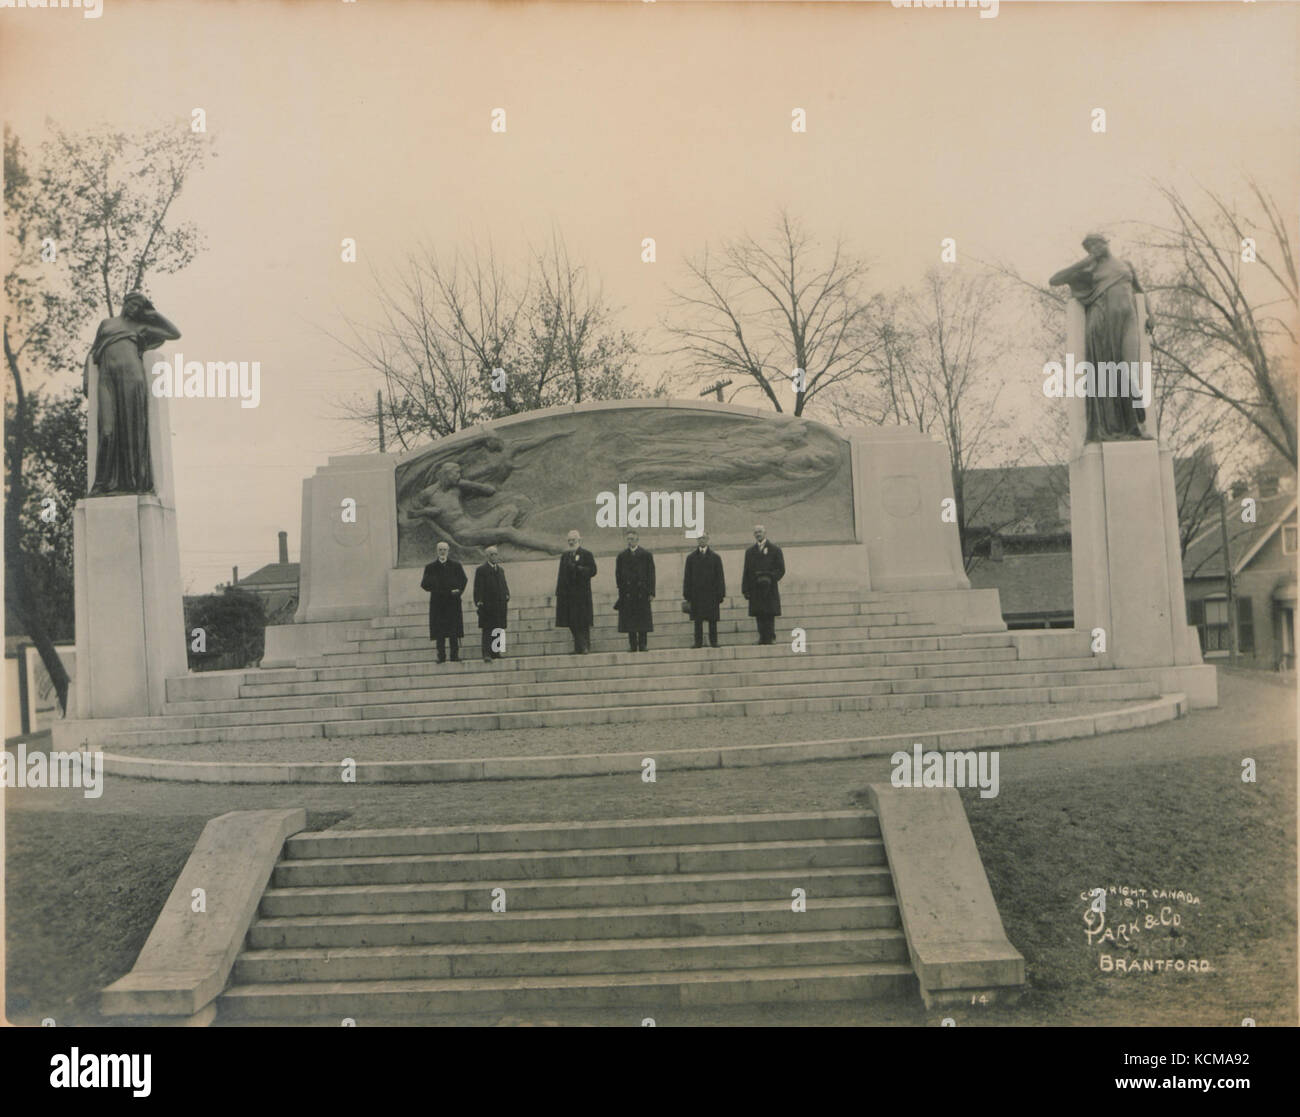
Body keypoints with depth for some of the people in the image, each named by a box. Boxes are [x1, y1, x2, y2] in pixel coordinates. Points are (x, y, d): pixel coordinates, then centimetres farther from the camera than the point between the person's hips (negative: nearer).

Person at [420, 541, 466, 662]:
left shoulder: (456, 565, 11)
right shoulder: (431, 567, 9)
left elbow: (463, 580, 7)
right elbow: (424, 584, 4)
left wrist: (459, 590, -11)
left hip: (453, 601, 0)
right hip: (437, 602, 0)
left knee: (454, 630, -3)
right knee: (439, 631, -2)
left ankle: (455, 655, 1)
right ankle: (441, 656, 2)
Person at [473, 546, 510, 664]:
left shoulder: (500, 570, 16)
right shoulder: (481, 570, -4)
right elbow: (478, 588, -8)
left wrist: (507, 594, 7)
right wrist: (478, 601, -16)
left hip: (500, 604, 6)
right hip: (487, 605, -6)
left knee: (498, 629, 10)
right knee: (487, 630, -9)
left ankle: (495, 652, 19)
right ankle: (486, 654, -12)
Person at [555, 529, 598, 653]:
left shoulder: (586, 554, 2)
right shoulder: (565, 555, 19)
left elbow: (592, 571, -6)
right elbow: (561, 574, 17)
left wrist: (577, 568, -16)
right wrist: (558, 592, 9)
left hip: (582, 594, -5)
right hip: (567, 594, 5)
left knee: (582, 623, -6)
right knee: (572, 623, 3)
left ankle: (584, 647, -1)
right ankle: (579, 647, 9)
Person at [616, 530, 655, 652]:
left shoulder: (646, 555, 4)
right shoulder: (622, 555, 9)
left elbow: (651, 574, 1)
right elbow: (618, 573, 8)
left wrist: (651, 592, -5)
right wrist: (621, 589, -2)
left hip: (642, 592, -1)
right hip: (627, 593, 1)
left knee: (643, 619, 0)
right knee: (629, 620, 0)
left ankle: (642, 645, 5)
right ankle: (633, 645, 5)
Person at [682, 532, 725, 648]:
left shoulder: (715, 557, 6)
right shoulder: (691, 557, 8)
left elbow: (720, 576, 4)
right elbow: (687, 577, 6)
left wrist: (720, 594, -3)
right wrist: (687, 594, -1)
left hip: (711, 593, 0)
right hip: (696, 594, 1)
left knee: (712, 619, 1)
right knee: (697, 619, 1)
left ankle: (713, 641, 8)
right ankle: (698, 642, 6)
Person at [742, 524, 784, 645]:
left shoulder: (775, 549, 6)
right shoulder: (750, 552, 16)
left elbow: (781, 570, 2)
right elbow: (746, 572, 14)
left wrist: (770, 578, -14)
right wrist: (745, 590, 5)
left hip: (770, 589, -3)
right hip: (755, 591, 3)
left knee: (770, 616, -6)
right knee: (759, 616, 0)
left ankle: (770, 638, -5)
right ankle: (762, 638, 1)